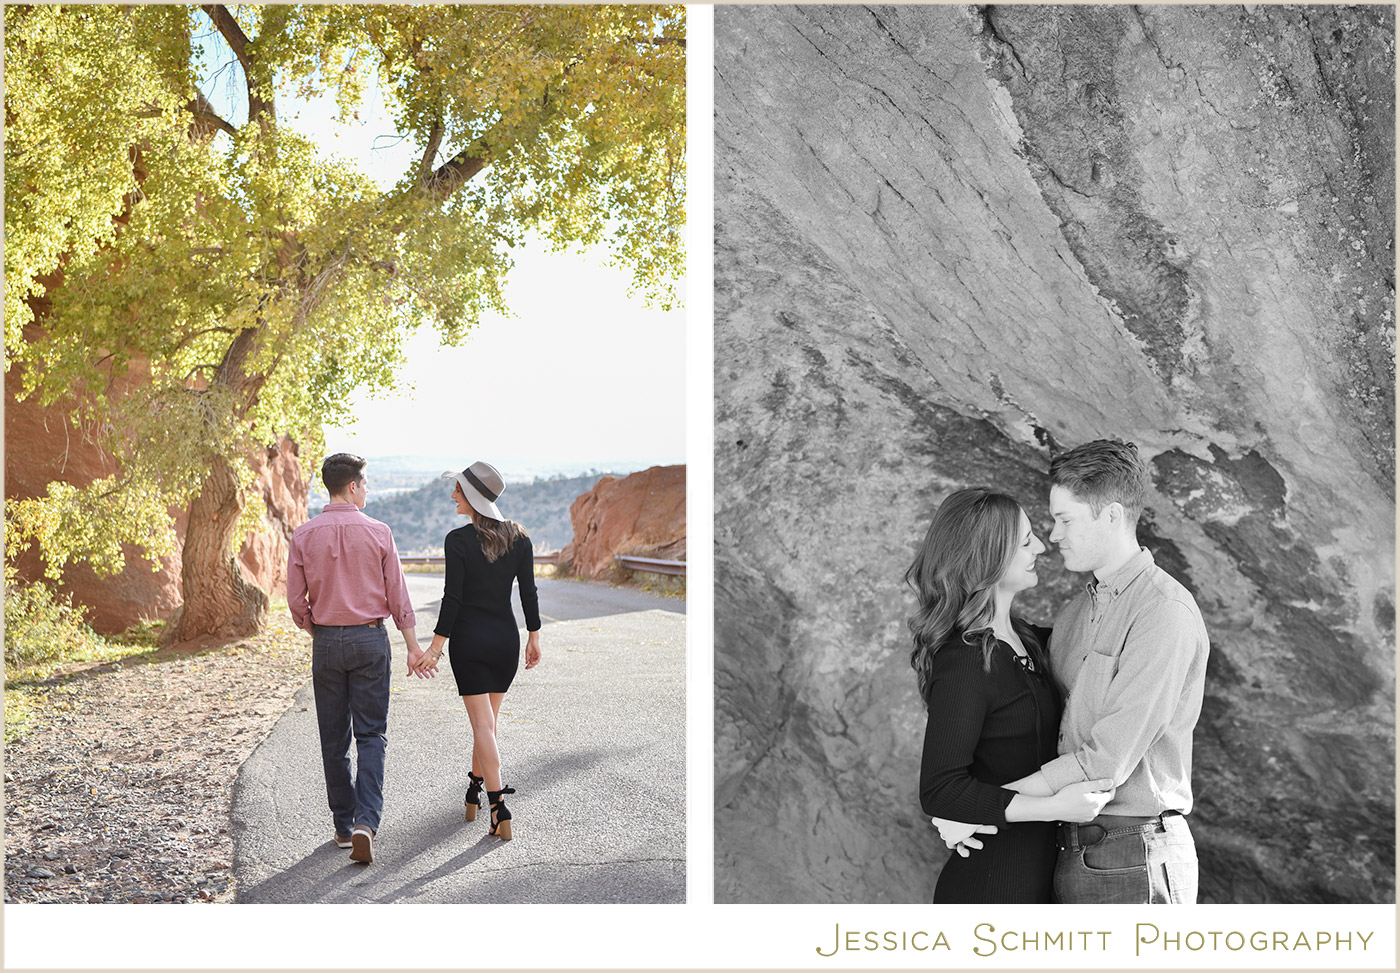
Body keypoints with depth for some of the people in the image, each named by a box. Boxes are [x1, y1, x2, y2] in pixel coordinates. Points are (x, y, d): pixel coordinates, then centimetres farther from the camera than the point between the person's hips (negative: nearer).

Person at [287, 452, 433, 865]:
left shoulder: (304, 536, -3)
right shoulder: (378, 532, -6)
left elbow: (296, 601, 1)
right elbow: (397, 596, -3)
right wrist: (413, 646, 4)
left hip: (327, 641, 1)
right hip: (370, 638, -1)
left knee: (334, 738, 11)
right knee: (370, 734, 3)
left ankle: (344, 826, 19)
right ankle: (365, 821, -12)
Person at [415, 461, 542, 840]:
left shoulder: (458, 540, -12)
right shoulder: (518, 538, 0)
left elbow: (453, 598, -14)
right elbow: (529, 593, 2)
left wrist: (436, 646, -8)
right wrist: (534, 637, 11)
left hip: (469, 640, -4)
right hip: (506, 638, 4)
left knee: (483, 725, -2)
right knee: (488, 720, 19)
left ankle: (500, 810, -8)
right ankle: (473, 794, 32)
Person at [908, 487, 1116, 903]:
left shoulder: (1021, 638, 6)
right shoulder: (963, 663, -22)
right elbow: (938, 791, -24)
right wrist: (1054, 807, -28)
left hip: (1034, 870, 9)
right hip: (989, 880, -9)